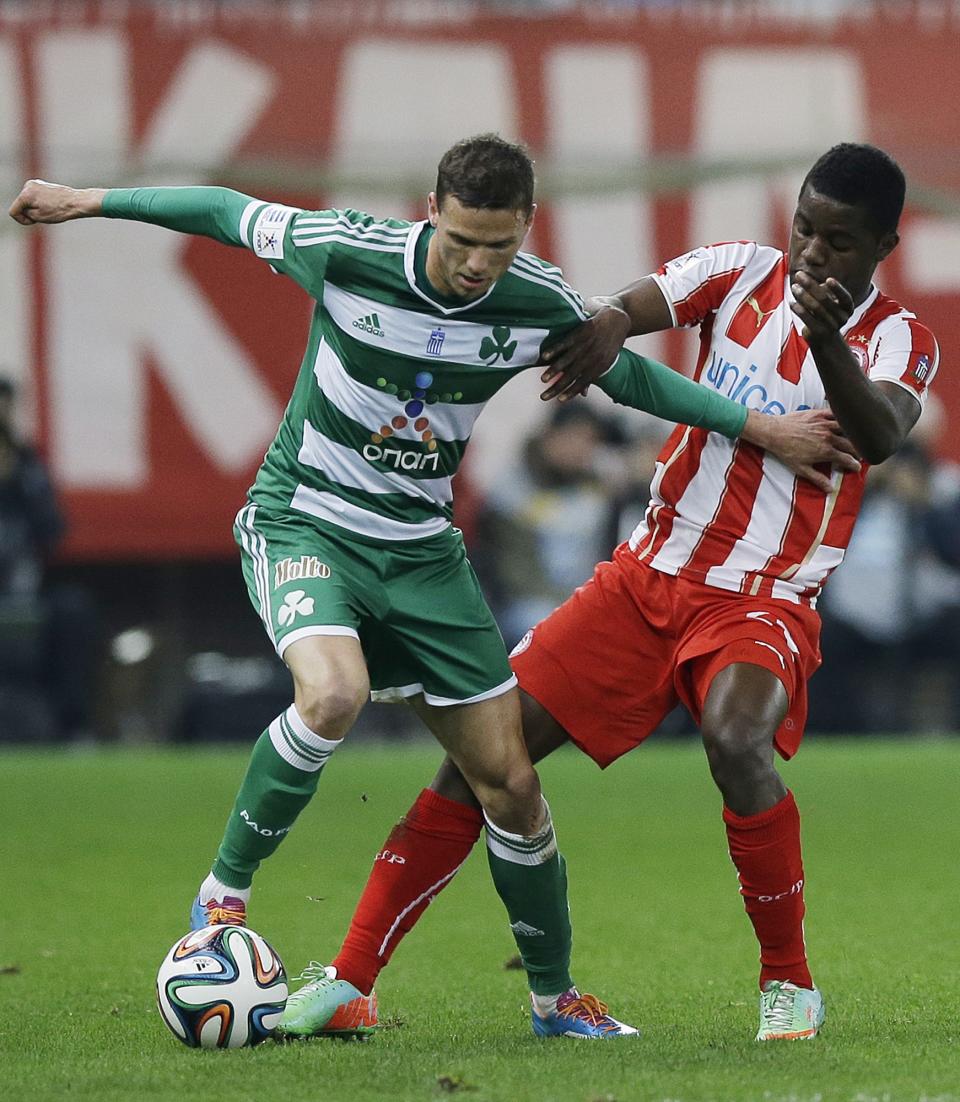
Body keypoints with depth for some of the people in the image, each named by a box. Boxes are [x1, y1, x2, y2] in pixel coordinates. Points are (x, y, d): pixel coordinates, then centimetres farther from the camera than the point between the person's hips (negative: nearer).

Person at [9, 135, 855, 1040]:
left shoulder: (539, 305, -9)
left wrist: (759, 428, 10)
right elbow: (228, 214, -3)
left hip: (420, 549, 4)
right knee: (332, 694, -35)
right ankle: (224, 892, -14)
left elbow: (628, 376, 10)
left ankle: (554, 997, 20)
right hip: (302, 522, -4)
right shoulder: (347, 251, -19)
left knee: (509, 783, 1)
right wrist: (88, 201, 5)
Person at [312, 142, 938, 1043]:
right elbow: (632, 307, -13)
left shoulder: (898, 343, -4)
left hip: (763, 604, -3)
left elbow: (881, 437, -25)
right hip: (647, 578, 3)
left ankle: (789, 982, -13)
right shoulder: (743, 273, 3)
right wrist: (605, 326, -38)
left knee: (735, 741, -33)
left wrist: (826, 338, -44)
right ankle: (349, 977, 0)